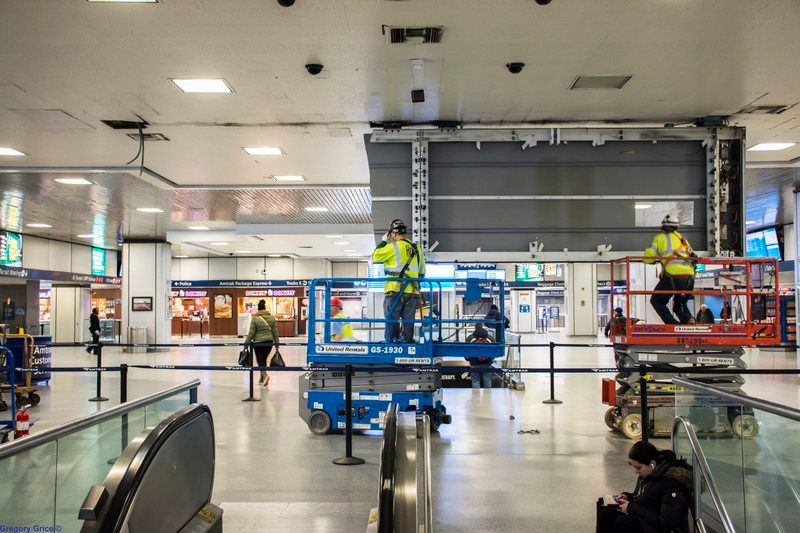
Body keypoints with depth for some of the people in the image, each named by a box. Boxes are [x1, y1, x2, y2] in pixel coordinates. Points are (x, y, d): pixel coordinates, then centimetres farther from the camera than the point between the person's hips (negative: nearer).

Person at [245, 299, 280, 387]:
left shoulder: (255, 318, -10)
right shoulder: (271, 317, 2)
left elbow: (251, 333, -9)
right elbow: (275, 332, 6)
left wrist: (246, 343, 0)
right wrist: (277, 343, 14)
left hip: (258, 343, -4)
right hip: (269, 342, 4)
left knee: (260, 360, 4)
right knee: (264, 359, 17)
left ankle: (265, 375, -20)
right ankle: (262, 379, 24)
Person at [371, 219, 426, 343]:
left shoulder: (393, 247, -7)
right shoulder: (417, 249, 14)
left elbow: (375, 257, 2)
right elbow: (422, 273, 19)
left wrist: (383, 242, 12)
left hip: (395, 291, -5)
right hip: (413, 292, 5)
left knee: (392, 321, -2)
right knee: (408, 321, 8)